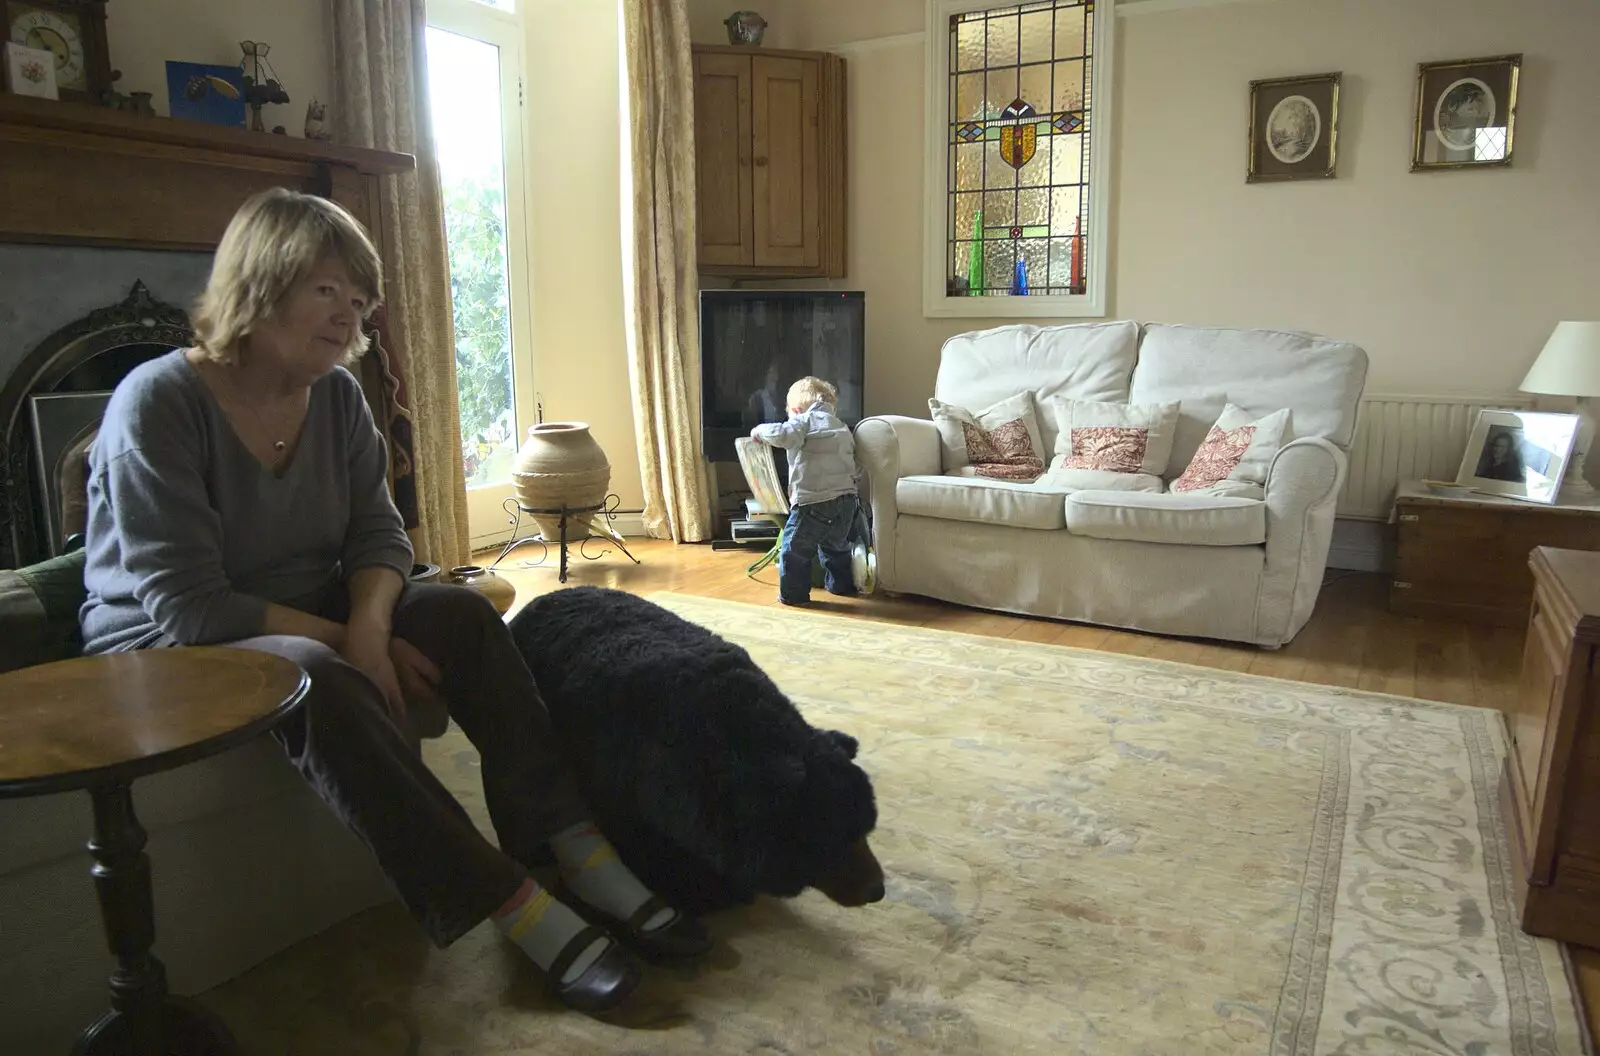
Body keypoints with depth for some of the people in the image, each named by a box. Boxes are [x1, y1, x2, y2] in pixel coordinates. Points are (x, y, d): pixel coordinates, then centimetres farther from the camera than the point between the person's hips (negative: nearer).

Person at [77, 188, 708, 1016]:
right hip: (165, 649, -6)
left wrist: (368, 625, -21)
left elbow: (377, 533, -1)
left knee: (461, 614, -18)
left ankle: (579, 855, -25)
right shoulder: (157, 405, -19)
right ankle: (515, 907, -35)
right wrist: (343, 642, -24)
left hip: (313, 619, 6)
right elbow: (187, 605, -24)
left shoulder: (336, 395, 0)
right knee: (319, 682, -37)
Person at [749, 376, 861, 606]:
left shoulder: (805, 420, 1)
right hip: (846, 498, 8)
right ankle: (841, 585, 36)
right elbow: (852, 464, 23)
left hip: (814, 501, -8)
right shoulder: (841, 426, 24)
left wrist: (760, 431, -3)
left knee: (793, 547, 4)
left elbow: (784, 435, -19)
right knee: (836, 545, 27)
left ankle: (793, 593, 8)